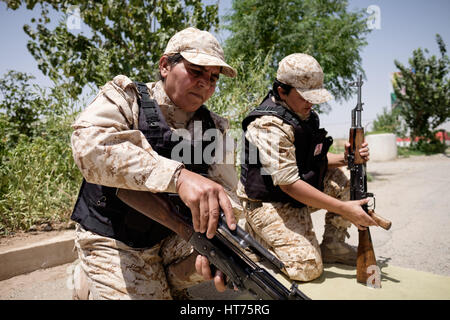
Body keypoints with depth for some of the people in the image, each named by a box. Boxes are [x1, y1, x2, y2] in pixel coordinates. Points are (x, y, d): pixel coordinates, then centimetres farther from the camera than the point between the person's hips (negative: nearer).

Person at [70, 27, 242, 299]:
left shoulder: (214, 129, 0)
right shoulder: (125, 98, -11)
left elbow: (226, 190, -11)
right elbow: (91, 145, -31)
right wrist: (178, 176, -44)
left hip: (173, 237, 4)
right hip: (114, 243, -3)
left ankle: (165, 276, 11)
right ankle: (87, 283, 14)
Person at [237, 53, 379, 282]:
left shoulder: (304, 115, 4)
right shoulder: (270, 126, -25)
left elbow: (314, 160, 12)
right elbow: (289, 184, -29)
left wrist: (344, 159, -9)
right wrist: (343, 208, -28)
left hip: (299, 198, 9)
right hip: (268, 203, -8)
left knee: (347, 178, -3)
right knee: (308, 267, -17)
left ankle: (332, 245, 9)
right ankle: (256, 237, 7)